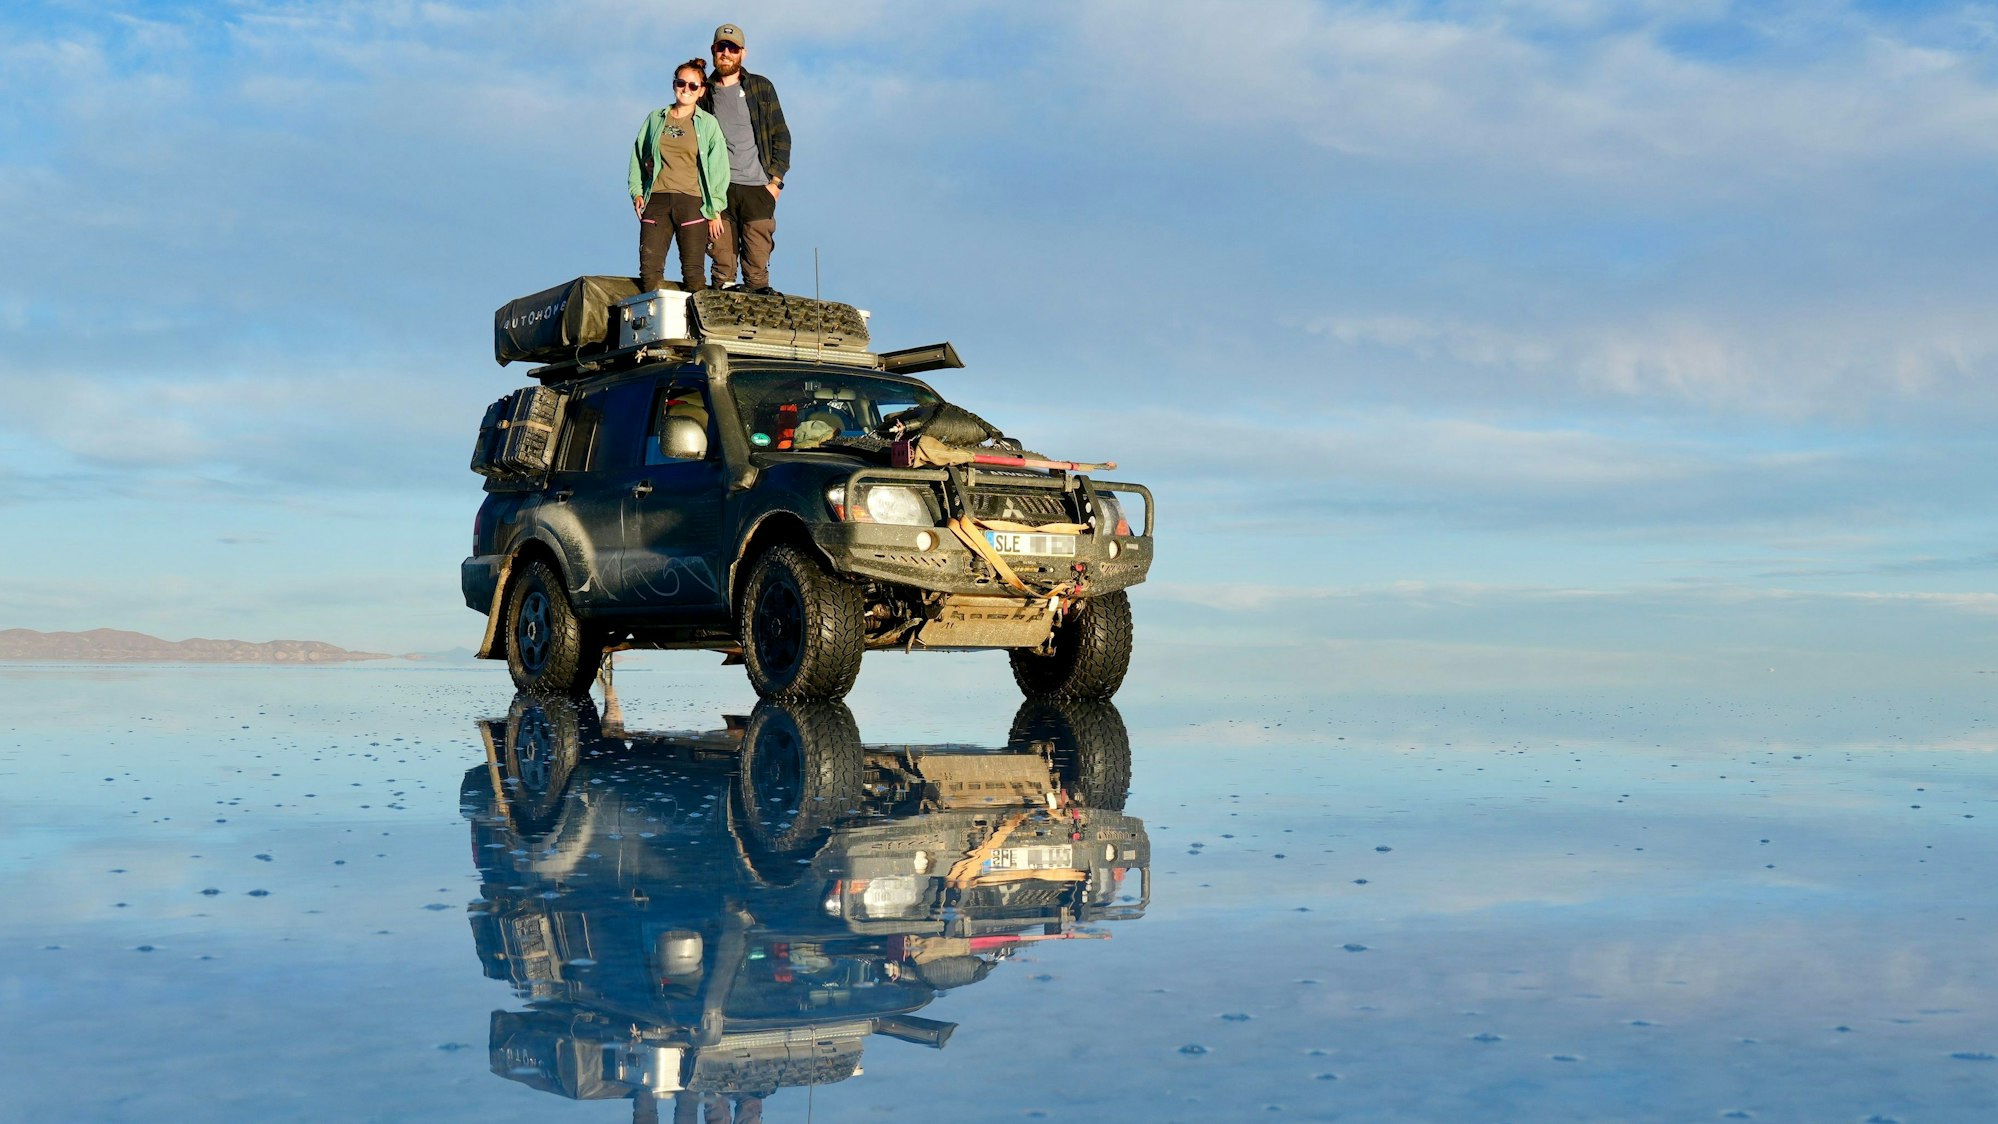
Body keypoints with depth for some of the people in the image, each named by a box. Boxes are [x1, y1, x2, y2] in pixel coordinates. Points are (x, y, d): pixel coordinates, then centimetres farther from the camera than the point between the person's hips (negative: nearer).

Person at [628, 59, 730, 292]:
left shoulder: (708, 124, 9)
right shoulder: (656, 119, 16)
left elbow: (718, 168, 6)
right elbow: (638, 157, 21)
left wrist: (714, 210, -1)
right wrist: (637, 191, 8)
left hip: (692, 201, -2)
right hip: (656, 201, 2)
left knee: (693, 273, -9)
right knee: (649, 269, -9)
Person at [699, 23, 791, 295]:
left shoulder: (761, 88, 11)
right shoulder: (704, 93, 13)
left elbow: (781, 135, 10)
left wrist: (776, 179, 1)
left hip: (758, 185, -1)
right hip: (718, 188, 1)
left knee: (758, 259, -6)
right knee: (723, 254, -6)